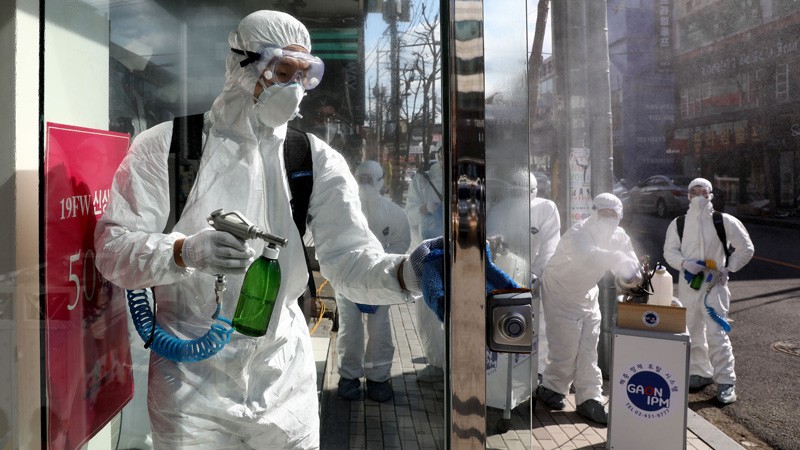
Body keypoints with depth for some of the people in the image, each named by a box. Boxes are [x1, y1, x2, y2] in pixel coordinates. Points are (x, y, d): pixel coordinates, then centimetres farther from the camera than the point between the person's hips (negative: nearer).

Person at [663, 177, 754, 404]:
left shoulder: (724, 221, -3)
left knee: (716, 332, -11)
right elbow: (669, 251, 6)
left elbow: (746, 249, 4)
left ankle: (726, 382, -1)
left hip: (714, 284, -3)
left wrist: (728, 268, -3)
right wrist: (685, 263, -12)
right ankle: (699, 373, 29)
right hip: (688, 283, 3)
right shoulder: (678, 224, 4)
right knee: (692, 332, 12)